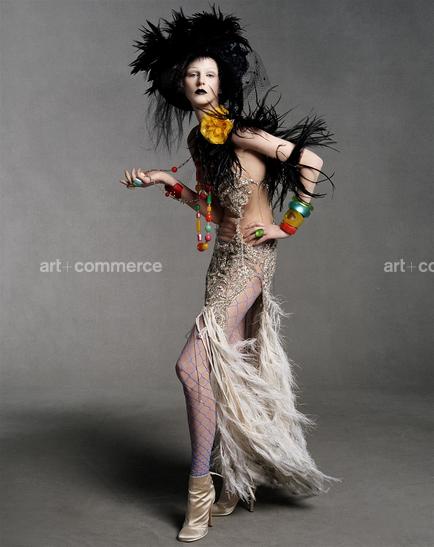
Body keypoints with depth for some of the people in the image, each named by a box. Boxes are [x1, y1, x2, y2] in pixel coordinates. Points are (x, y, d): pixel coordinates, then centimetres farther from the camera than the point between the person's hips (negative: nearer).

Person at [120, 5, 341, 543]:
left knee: (194, 363, -14)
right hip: (225, 255, 8)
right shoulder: (197, 138, 13)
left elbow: (312, 162, -14)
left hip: (251, 255, -8)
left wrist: (289, 223, -9)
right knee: (232, 369, 13)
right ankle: (239, 479, 28)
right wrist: (166, 181, 14)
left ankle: (201, 488, 0)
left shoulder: (236, 129, -12)